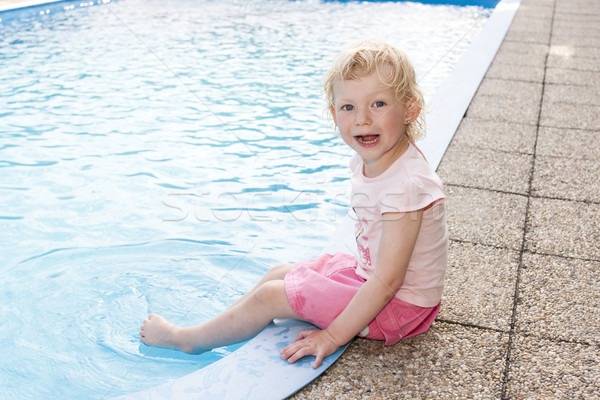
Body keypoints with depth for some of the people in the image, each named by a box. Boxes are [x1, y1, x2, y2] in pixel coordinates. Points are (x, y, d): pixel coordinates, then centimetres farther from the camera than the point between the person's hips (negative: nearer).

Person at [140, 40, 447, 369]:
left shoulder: (406, 184, -31)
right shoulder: (367, 161, -2)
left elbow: (388, 281, -29)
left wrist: (334, 335, -25)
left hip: (398, 306, -8)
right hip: (366, 271, 8)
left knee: (271, 295, -6)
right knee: (277, 273, 12)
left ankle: (187, 339, 15)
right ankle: (210, 329, 29)